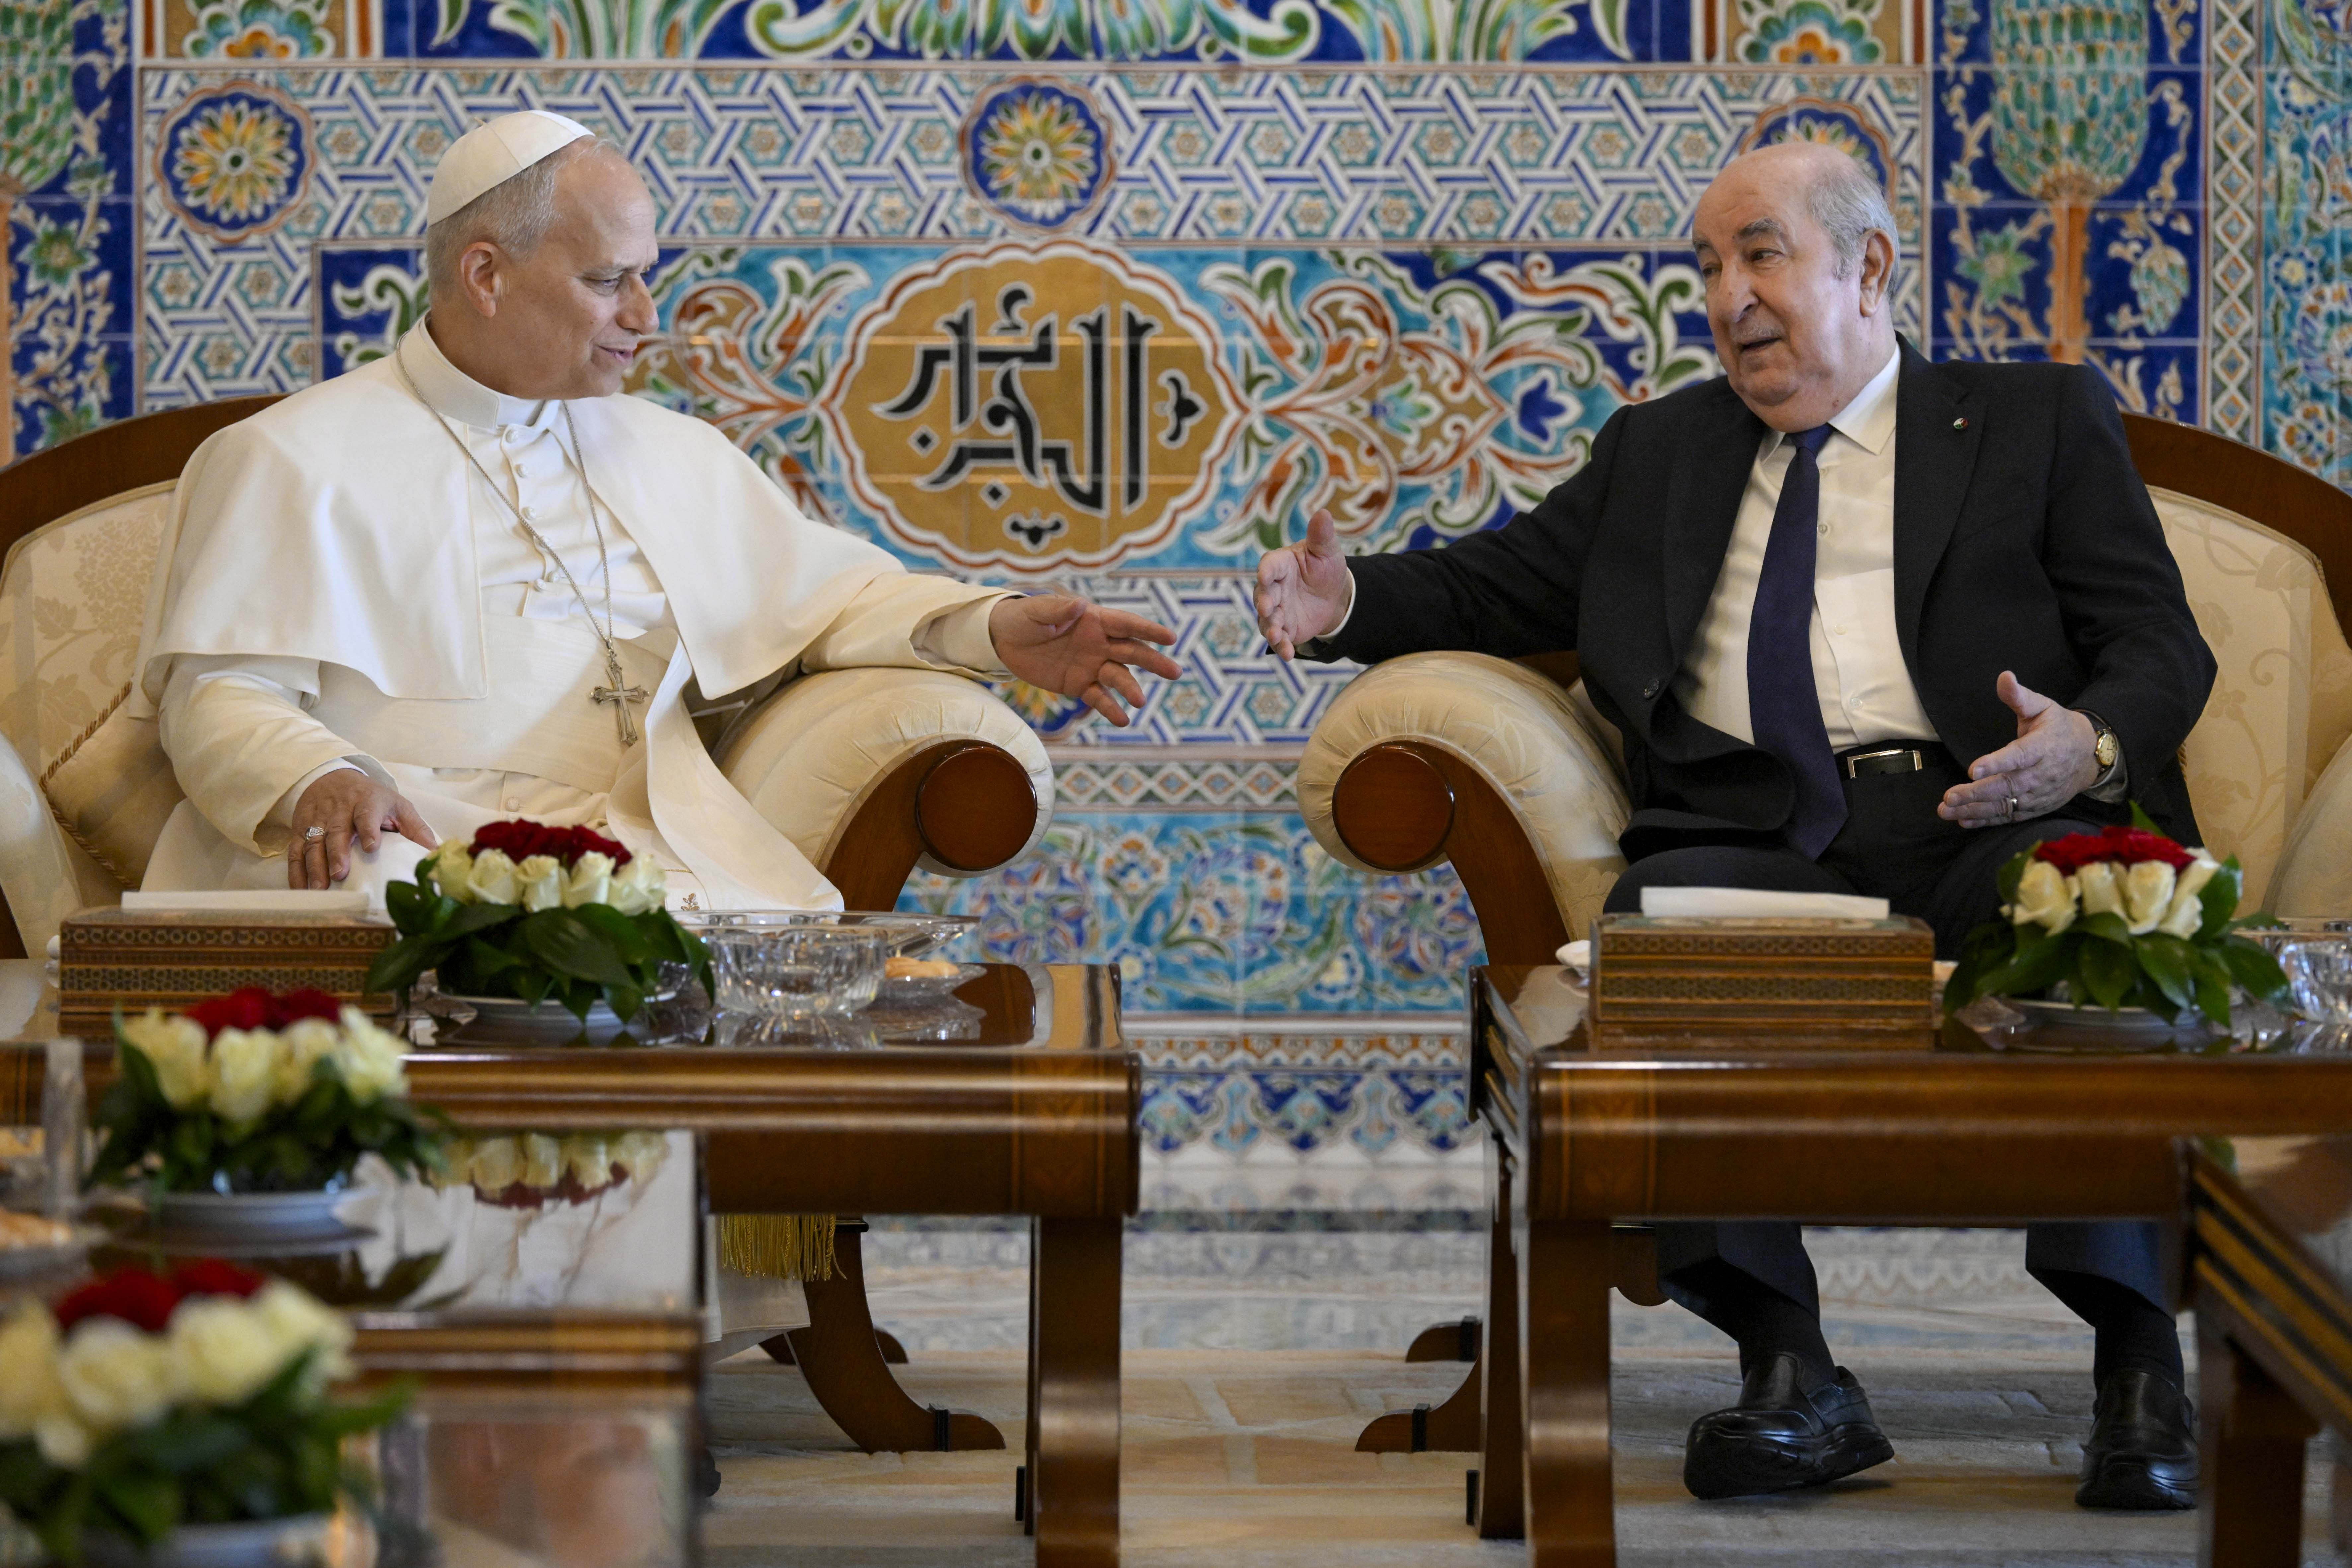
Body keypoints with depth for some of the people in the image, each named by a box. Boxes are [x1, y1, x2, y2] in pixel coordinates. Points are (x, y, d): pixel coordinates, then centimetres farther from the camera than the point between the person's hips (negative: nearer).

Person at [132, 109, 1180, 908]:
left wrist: (992, 631, 10)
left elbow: (826, 591, 30)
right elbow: (219, 694, -1)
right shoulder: (296, 462, 6)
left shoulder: (673, 456, 25)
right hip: (403, 852, -4)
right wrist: (317, 785, -23)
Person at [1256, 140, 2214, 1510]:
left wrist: (2094, 742, -14)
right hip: (1757, 833, 3)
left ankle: (2140, 1368, -33)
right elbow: (1499, 584, 28)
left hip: (1981, 816, -2)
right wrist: (1345, 603, 7)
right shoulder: (1661, 449, 30)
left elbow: (2162, 648, 10)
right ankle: (1790, 1373, -31)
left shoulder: (2043, 420, 19)